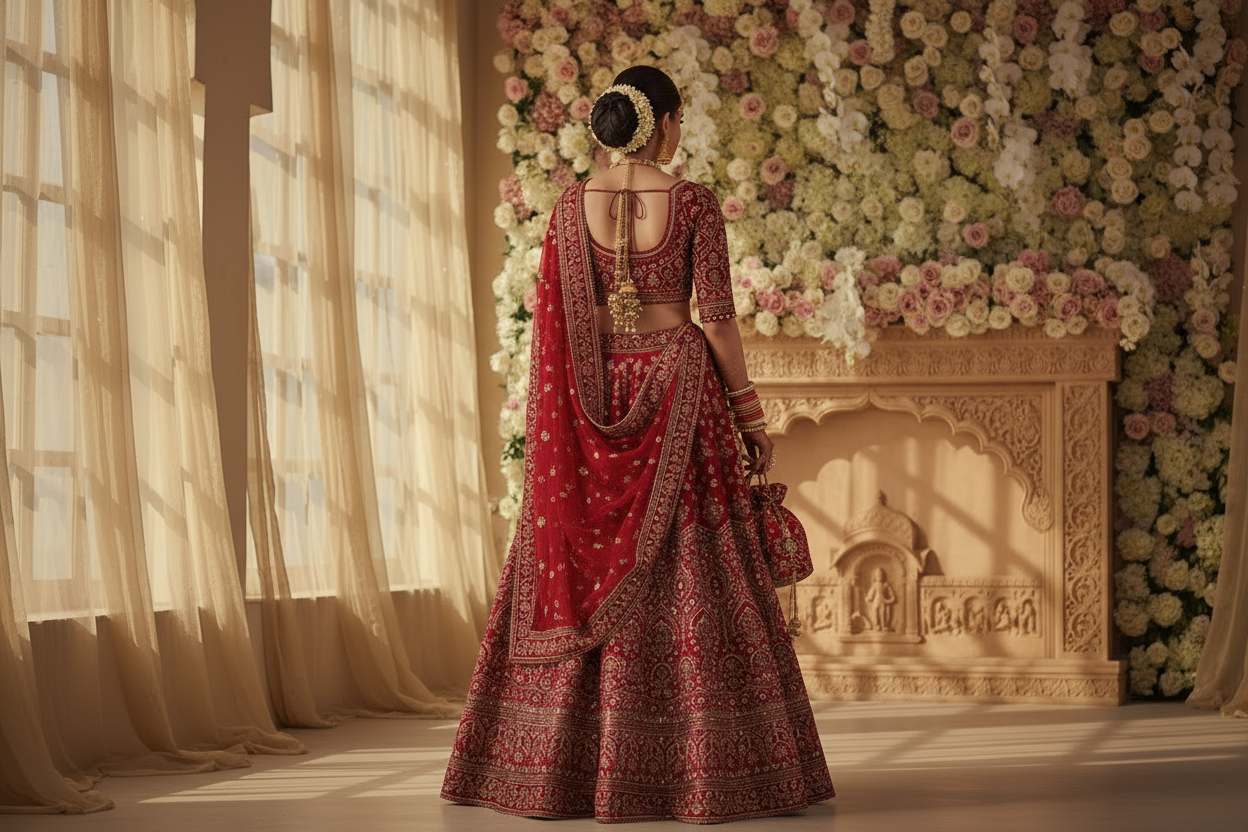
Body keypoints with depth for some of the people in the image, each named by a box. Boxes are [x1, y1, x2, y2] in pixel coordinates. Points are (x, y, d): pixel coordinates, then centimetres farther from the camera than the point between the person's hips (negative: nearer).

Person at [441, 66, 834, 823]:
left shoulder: (573, 206, 3)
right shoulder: (693, 203, -7)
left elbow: (559, 321, 4)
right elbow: (718, 317, -7)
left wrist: (571, 416, 13)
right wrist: (751, 414, 1)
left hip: (597, 400, 3)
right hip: (677, 388, -3)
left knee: (588, 572, 8)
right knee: (690, 574, 0)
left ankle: (566, 766, 11)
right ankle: (703, 767, 2)